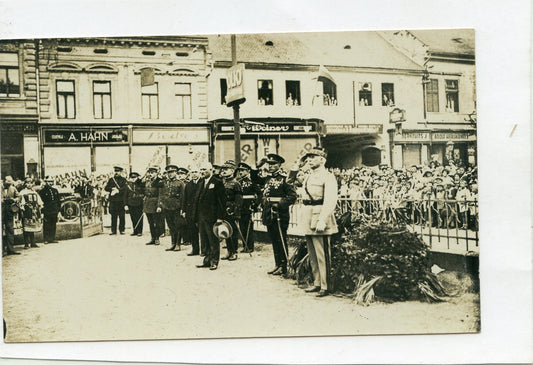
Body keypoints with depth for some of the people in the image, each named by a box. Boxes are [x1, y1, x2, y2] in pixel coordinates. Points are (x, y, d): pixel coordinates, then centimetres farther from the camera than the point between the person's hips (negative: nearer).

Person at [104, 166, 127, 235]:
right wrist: (112, 189, -8)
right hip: (113, 200, 2)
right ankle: (113, 230, 8)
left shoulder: (123, 180, 6)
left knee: (122, 216, 0)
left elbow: (124, 188, -8)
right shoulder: (111, 179, 15)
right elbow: (106, 188, 9)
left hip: (121, 200, -2)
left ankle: (122, 230, 7)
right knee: (113, 216, 3)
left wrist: (117, 190, -19)